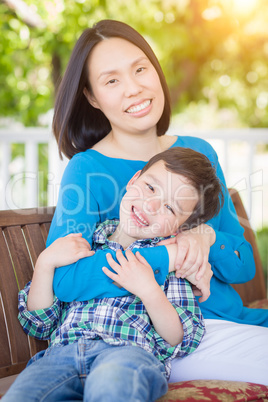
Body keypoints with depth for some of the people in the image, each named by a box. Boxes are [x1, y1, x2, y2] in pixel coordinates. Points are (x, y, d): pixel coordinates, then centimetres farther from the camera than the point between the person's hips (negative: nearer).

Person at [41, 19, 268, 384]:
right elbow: (63, 280, -23)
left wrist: (207, 238, -13)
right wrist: (168, 256, -24)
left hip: (232, 320, 6)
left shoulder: (198, 152, 8)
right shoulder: (87, 169, -8)